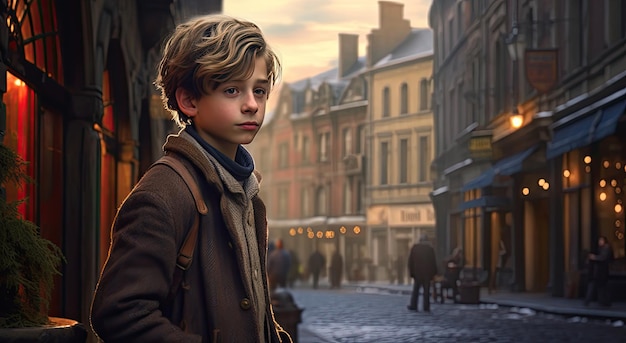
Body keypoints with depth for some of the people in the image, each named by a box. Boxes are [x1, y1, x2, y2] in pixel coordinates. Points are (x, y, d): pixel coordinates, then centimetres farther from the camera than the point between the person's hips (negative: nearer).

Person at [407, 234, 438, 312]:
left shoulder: (415, 247, 0)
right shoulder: (430, 248, -1)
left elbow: (411, 261, 1)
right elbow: (433, 261, 0)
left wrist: (411, 272, 5)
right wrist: (433, 273, 5)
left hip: (417, 273, 0)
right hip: (427, 273, 0)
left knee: (416, 290, 10)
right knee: (426, 290, 3)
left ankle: (413, 306, 10)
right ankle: (426, 307, 0)